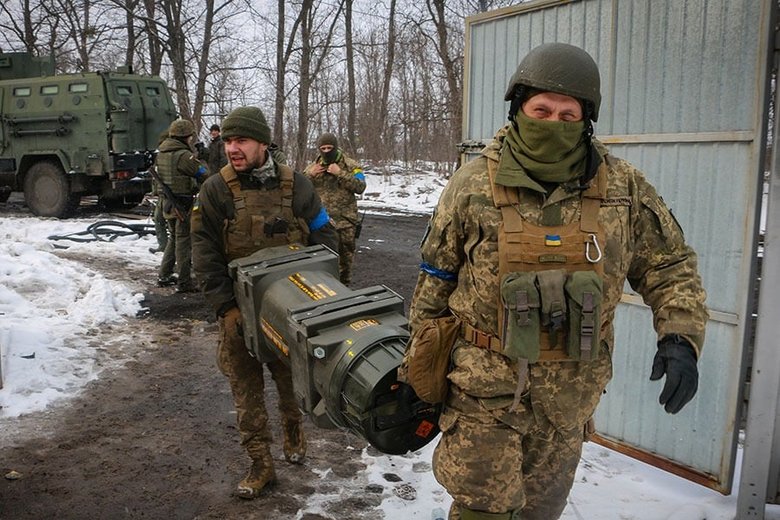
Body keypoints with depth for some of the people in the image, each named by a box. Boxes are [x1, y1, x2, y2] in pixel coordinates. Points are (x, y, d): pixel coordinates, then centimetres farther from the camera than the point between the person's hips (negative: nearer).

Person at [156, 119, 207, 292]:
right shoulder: (183, 155, -19)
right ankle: (184, 282, 4)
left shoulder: (161, 154, 8)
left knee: (173, 238, 21)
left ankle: (164, 276, 26)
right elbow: (203, 174, -16)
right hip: (183, 204, -8)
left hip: (168, 202, 8)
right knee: (184, 242, -1)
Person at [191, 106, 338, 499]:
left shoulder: (296, 185, -4)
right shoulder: (215, 190, -7)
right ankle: (260, 464, 22)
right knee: (246, 389, 7)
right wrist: (227, 307, -14)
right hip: (239, 311, 0)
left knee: (292, 381, 16)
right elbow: (205, 256, -7)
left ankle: (293, 430, 45)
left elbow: (325, 240, 2)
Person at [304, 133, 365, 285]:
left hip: (345, 220, -1)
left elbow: (360, 187, -12)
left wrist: (340, 173, -20)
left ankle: (344, 285, 27)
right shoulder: (313, 167, 8)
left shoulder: (350, 166, 0)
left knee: (346, 255, 10)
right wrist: (309, 174, -9)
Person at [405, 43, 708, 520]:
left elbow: (670, 265, 7)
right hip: (486, 384, -2)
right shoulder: (474, 185, -7)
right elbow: (435, 282, 2)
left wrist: (681, 337, -10)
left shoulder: (624, 189, -3)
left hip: (571, 392, 3)